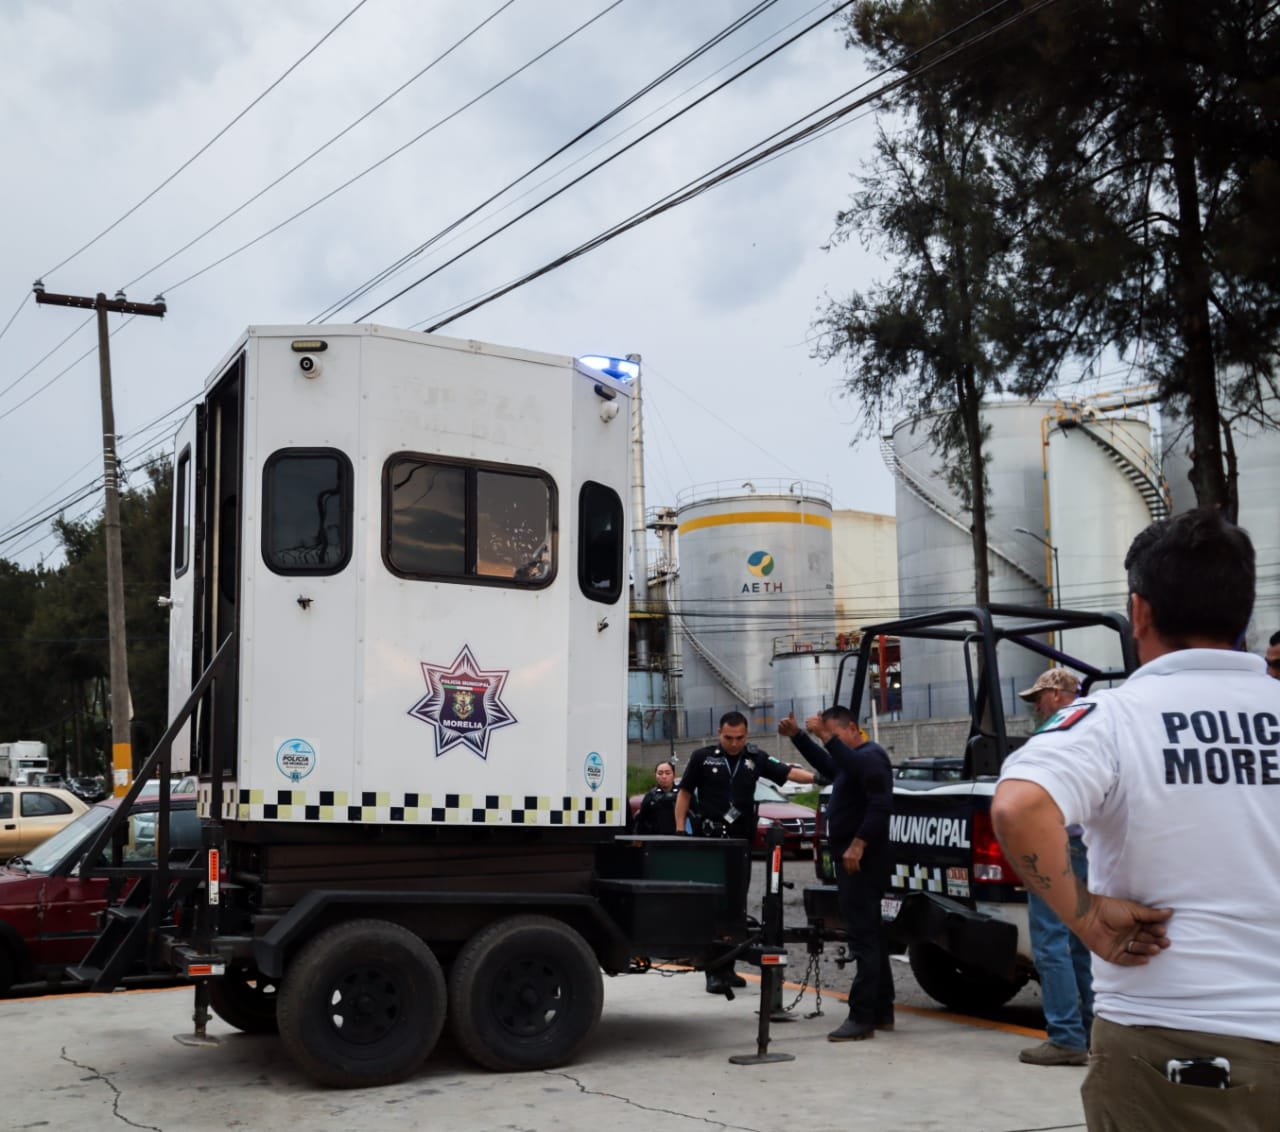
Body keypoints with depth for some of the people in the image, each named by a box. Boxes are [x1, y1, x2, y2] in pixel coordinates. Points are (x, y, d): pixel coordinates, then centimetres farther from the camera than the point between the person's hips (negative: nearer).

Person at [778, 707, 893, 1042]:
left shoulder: (870, 756, -13)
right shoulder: (852, 759, 19)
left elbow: (880, 805, -24)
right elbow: (825, 764, 35)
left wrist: (859, 844, -28)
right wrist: (797, 736, 24)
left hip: (863, 861, -11)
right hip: (855, 861, 11)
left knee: (864, 938, -11)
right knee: (870, 936, 15)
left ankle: (862, 1018, -11)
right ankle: (881, 1012, 23)